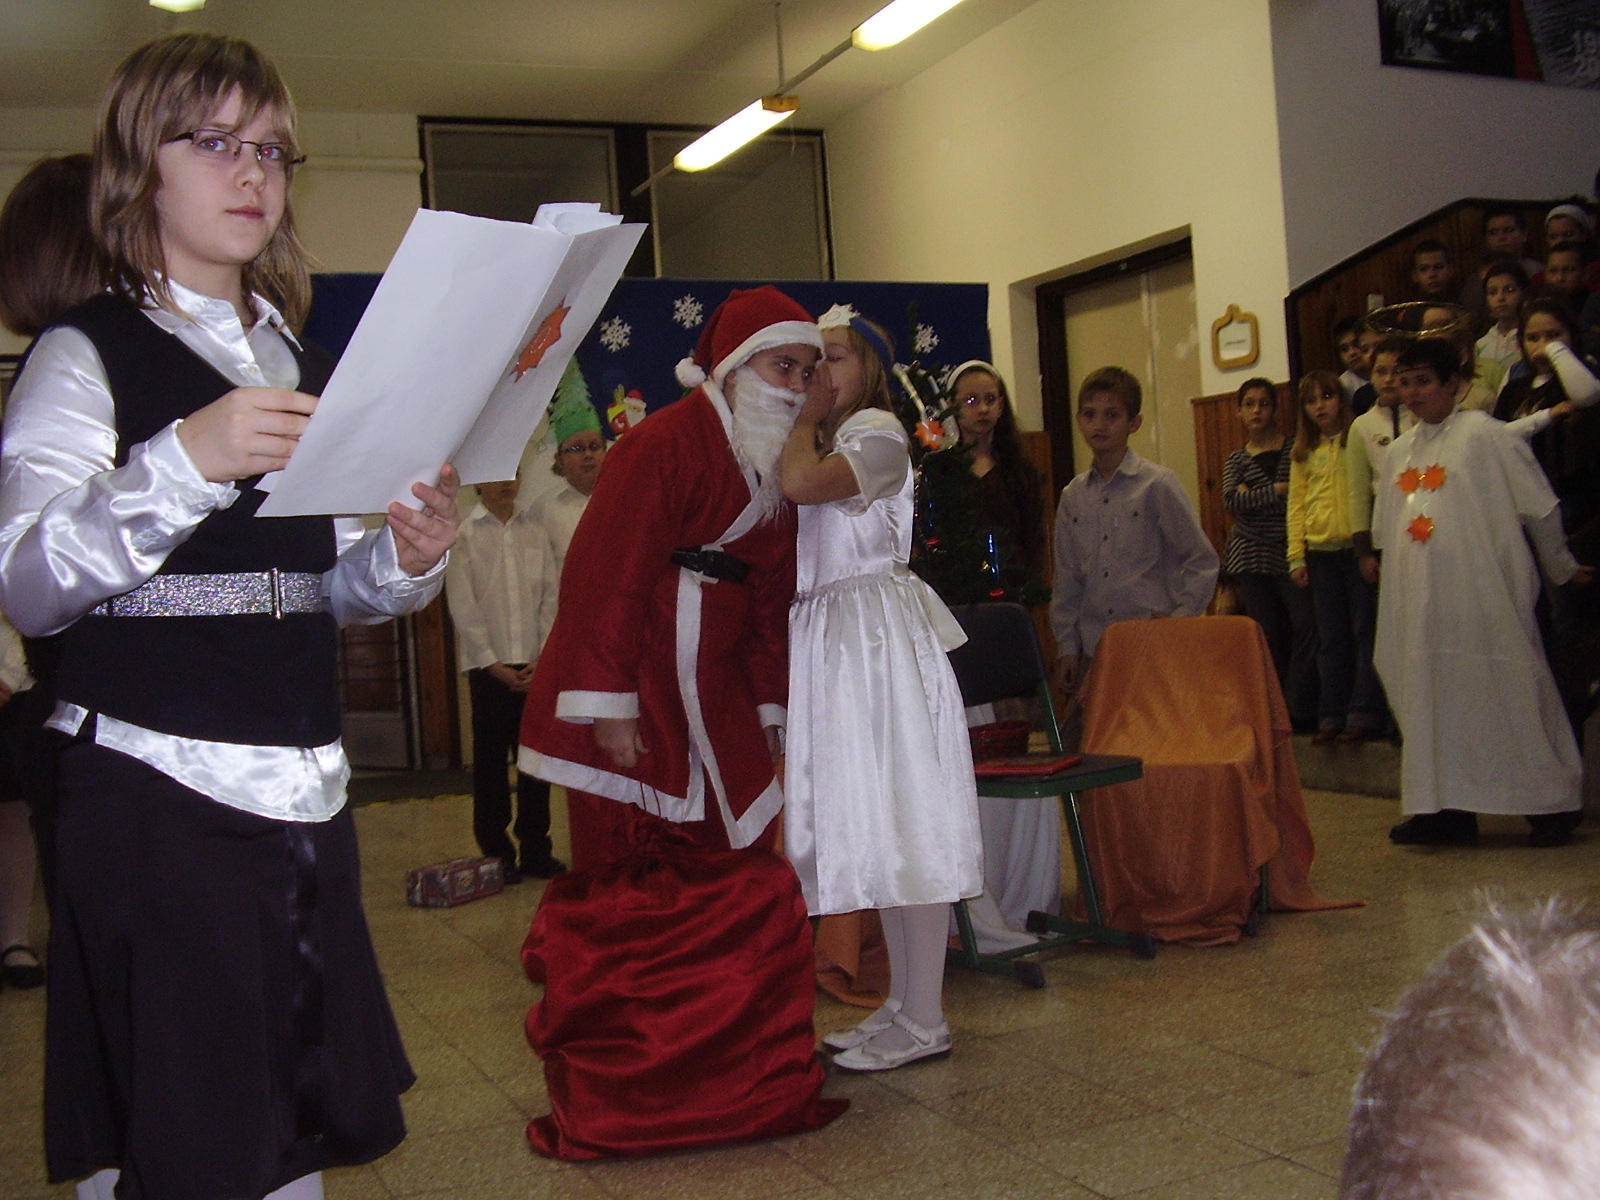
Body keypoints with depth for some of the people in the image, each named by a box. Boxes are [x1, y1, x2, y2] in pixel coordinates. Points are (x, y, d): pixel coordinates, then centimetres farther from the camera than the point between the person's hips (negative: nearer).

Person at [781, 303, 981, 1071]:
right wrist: (808, 420, 9)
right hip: (825, 639, 9)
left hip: (878, 637, -9)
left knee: (899, 821, -6)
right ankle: (901, 1003, 19)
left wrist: (807, 418, -8)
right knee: (871, 827, 11)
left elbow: (802, 484, -23)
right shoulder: (823, 441, 21)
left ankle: (924, 1021, 0)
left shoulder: (877, 431, -6)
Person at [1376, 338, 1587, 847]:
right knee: (1435, 696, 6)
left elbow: (1538, 506, -1)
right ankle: (1447, 806, 12)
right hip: (1422, 602, 6)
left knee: (1506, 691, -2)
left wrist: (1561, 568, 7)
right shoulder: (1399, 451, 13)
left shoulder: (1485, 436, -6)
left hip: (1483, 593, -6)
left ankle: (1551, 804, 9)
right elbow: (1386, 533, 22)